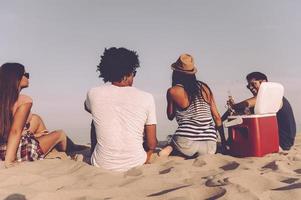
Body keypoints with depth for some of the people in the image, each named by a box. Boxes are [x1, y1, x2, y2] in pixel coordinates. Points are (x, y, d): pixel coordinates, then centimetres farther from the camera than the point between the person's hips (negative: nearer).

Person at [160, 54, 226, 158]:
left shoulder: (173, 91, -3)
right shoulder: (204, 87, 8)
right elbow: (217, 117, 9)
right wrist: (223, 142, 18)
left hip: (186, 143, -2)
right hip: (210, 146, 3)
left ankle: (171, 149, -6)